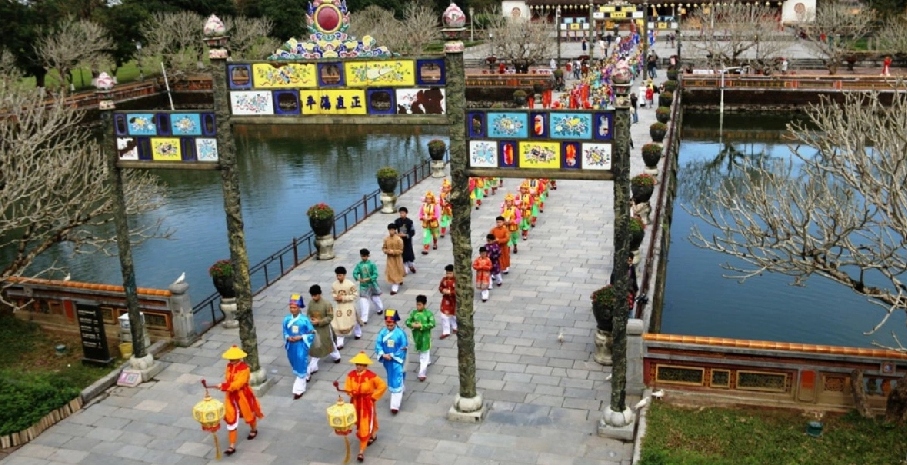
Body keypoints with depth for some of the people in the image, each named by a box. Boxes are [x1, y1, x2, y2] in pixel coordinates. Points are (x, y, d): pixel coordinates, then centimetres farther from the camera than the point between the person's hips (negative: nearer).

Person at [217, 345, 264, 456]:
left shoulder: (244, 368, -25)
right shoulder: (229, 366, -2)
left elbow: (238, 383, -31)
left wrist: (224, 386, -36)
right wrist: (225, 387, -2)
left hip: (243, 396, -5)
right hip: (231, 396, 5)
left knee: (249, 414, 19)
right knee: (230, 420, 2)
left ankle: (254, 430, 52)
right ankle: (232, 446, 6)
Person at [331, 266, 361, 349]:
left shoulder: (350, 284, -20)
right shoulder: (334, 284, -8)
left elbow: (355, 295, -16)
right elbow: (333, 293, 7)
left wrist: (344, 298, -23)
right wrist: (336, 297, -17)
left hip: (349, 306, -3)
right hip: (339, 306, 3)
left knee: (353, 321, 19)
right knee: (338, 324, 0)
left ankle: (358, 333, 49)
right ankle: (340, 343, 5)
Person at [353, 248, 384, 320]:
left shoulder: (372, 264, -14)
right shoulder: (359, 265, -7)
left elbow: (375, 275, -17)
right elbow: (355, 273, -12)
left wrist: (368, 279, -29)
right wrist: (359, 279, -31)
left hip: (372, 284, -1)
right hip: (363, 285, 1)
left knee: (375, 298, 19)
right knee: (363, 301, -6)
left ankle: (380, 308, 48)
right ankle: (364, 319, -3)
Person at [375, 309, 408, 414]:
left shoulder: (400, 333, -16)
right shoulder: (382, 332, -4)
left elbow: (403, 348, -13)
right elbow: (378, 345, -3)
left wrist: (392, 356, -18)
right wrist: (383, 355, -19)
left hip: (397, 361, -5)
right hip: (386, 361, 5)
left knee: (396, 381, -5)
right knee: (391, 379, 24)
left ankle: (395, 405, -4)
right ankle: (401, 389, 52)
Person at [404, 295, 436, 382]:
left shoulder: (428, 313, -14)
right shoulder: (413, 312, -4)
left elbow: (432, 324, -18)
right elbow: (407, 321, 0)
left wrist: (421, 326, -26)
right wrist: (412, 325, -22)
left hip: (425, 337, -4)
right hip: (416, 336, 4)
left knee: (424, 355, 5)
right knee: (421, 351, 21)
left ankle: (422, 374, 14)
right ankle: (428, 361, 40)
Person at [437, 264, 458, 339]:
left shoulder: (457, 280, -22)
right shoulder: (444, 279, -5)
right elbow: (440, 287, 5)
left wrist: (450, 292, -31)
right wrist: (443, 290, -17)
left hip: (454, 301, -3)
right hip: (446, 300, 4)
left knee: (454, 315, 18)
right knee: (444, 316, 1)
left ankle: (455, 327, 45)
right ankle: (446, 332, 11)